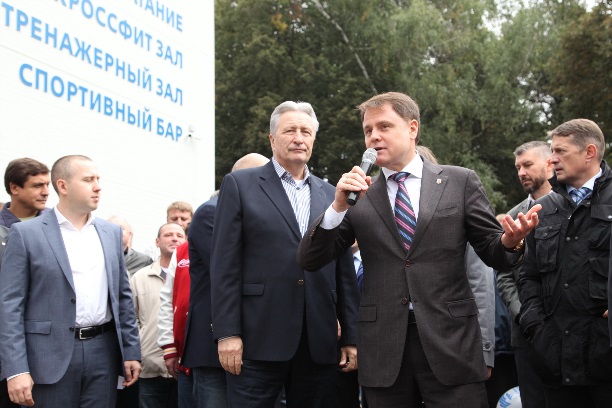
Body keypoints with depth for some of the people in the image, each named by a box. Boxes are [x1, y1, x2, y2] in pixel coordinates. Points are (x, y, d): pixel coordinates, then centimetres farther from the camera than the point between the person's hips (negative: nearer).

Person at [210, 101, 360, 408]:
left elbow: (344, 273, 14)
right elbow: (225, 264, -2)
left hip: (319, 345, 4)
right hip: (258, 342, -3)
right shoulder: (239, 184, 4)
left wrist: (352, 338, 9)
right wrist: (227, 334, -9)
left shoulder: (330, 196, 15)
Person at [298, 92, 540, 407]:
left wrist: (510, 241, -16)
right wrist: (338, 206, -10)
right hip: (383, 348, 1)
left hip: (450, 340, -1)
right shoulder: (359, 195, 7)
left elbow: (493, 252, 6)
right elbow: (310, 260, 4)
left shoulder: (460, 182, 5)